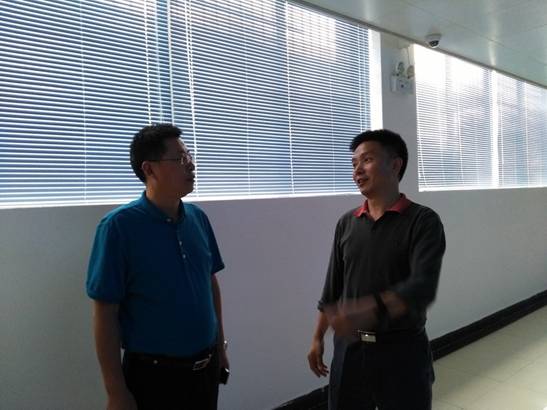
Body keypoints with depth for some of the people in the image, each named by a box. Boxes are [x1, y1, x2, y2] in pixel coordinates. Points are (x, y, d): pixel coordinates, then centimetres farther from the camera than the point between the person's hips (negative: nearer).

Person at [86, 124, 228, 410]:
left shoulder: (198, 218, 0)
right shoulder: (120, 225, -16)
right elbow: (105, 313, -14)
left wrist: (219, 345, 12)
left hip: (206, 368, 6)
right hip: (153, 374, -5)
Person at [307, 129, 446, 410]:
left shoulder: (422, 221, -10)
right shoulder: (346, 223, 5)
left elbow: (423, 287, -23)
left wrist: (364, 311, -37)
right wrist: (318, 338, 13)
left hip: (402, 348, -4)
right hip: (349, 347, 4)